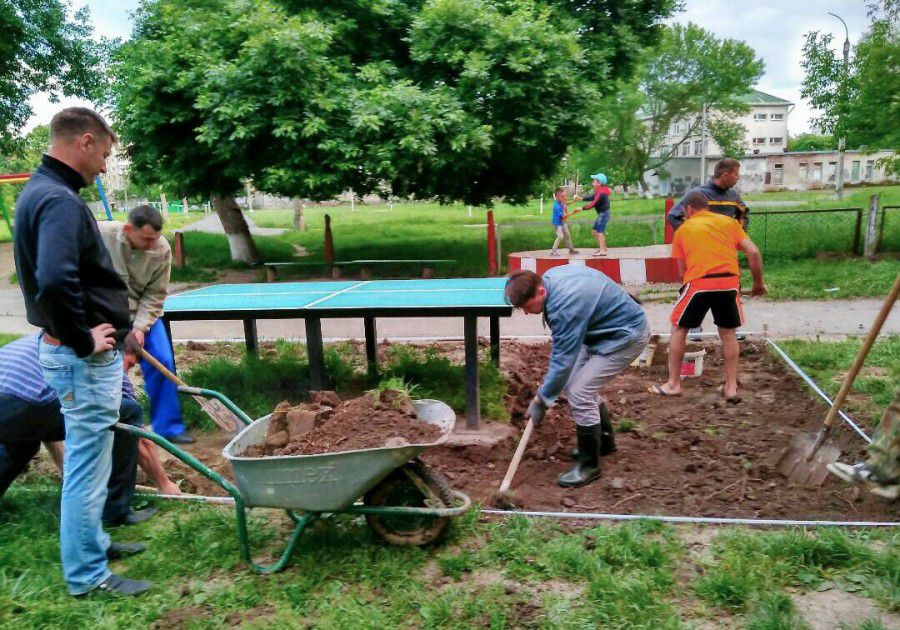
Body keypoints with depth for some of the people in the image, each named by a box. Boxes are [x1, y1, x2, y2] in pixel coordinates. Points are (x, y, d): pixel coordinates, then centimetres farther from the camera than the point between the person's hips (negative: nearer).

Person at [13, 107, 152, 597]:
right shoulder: (59, 200, -21)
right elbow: (54, 281, -36)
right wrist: (83, 340, -22)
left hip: (78, 353, 10)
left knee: (87, 460, 23)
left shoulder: (40, 191, 11)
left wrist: (114, 322, 15)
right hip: (84, 359, -10)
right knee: (88, 466, 3)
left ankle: (91, 541, 39)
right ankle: (87, 574, 18)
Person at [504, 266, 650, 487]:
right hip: (603, 330, 10)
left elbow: (563, 359, -28)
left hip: (626, 336, -10)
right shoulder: (550, 277, -6)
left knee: (579, 392, -15)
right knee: (575, 383, 13)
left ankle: (589, 464, 1)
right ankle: (604, 441, 33)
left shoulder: (565, 306, -34)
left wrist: (541, 400, -19)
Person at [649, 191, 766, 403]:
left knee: (678, 329, 17)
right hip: (729, 281, 2)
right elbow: (754, 253, 9)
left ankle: (673, 384, 21)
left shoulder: (683, 229, 15)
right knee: (728, 333, 20)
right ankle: (731, 387, 20)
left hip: (698, 282, -2)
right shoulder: (729, 222, 18)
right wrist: (759, 282, 19)